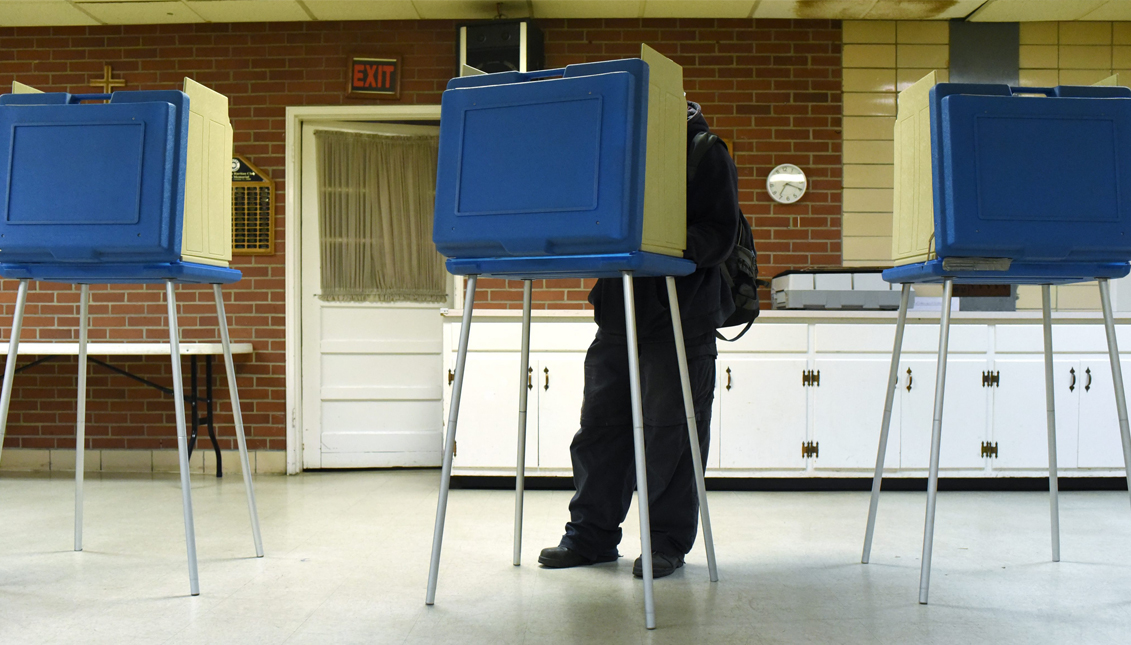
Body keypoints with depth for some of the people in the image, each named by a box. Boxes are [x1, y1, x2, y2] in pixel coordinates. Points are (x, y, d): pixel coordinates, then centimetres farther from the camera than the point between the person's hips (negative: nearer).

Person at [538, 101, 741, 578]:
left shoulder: (705, 154, -3)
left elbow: (719, 235, -12)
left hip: (681, 321, -5)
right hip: (618, 314, 6)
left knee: (669, 432, 0)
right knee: (600, 424, 7)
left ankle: (668, 542, 13)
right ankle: (591, 535, 19)